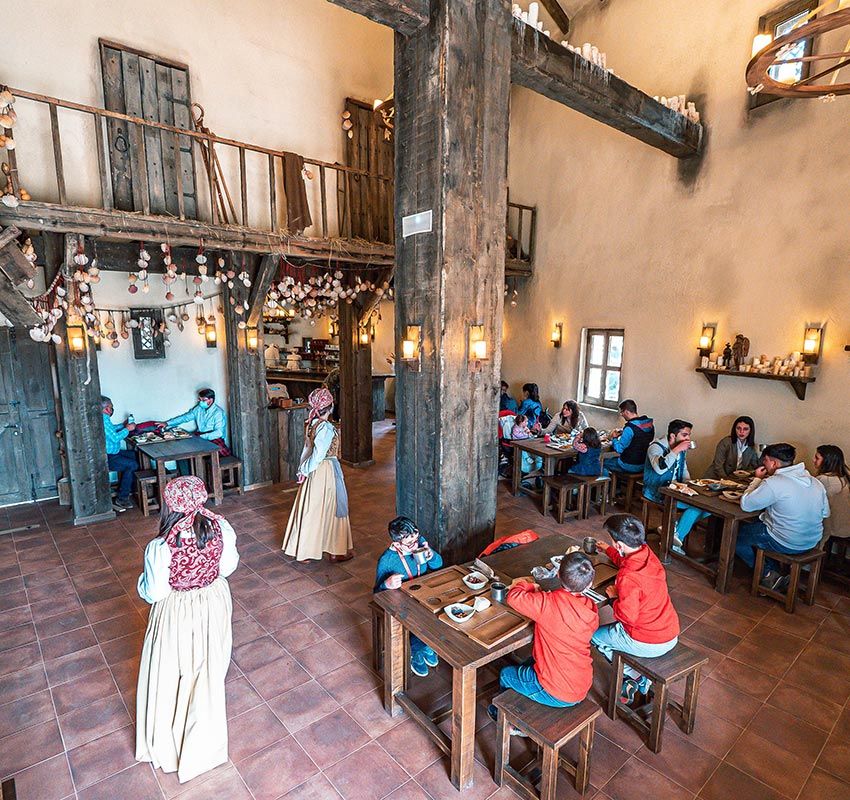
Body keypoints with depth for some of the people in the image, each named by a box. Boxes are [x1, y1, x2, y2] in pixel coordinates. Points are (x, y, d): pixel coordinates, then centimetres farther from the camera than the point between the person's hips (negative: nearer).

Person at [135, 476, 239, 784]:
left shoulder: (161, 548, -31)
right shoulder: (221, 528, -21)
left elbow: (152, 593, -17)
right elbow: (229, 566, -5)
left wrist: (144, 578, 3)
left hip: (177, 614, -3)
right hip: (214, 603, 4)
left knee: (169, 679, 24)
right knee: (208, 673, 25)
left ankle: (166, 745, 47)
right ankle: (205, 742, 49)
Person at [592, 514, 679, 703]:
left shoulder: (627, 578, -31)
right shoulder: (647, 553, -6)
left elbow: (627, 616, -25)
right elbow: (626, 560, 18)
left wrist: (614, 597, -8)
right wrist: (607, 550, 32)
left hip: (647, 644, -8)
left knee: (593, 635, 15)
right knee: (613, 629, 31)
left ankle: (635, 676, 13)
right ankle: (642, 678, 18)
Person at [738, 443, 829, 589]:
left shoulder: (774, 483, -23)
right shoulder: (816, 482, 1)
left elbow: (745, 504, -16)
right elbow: (825, 513, 12)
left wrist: (757, 479, -4)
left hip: (786, 544, -8)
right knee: (754, 525, 26)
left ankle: (768, 575, 9)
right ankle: (774, 571, 22)